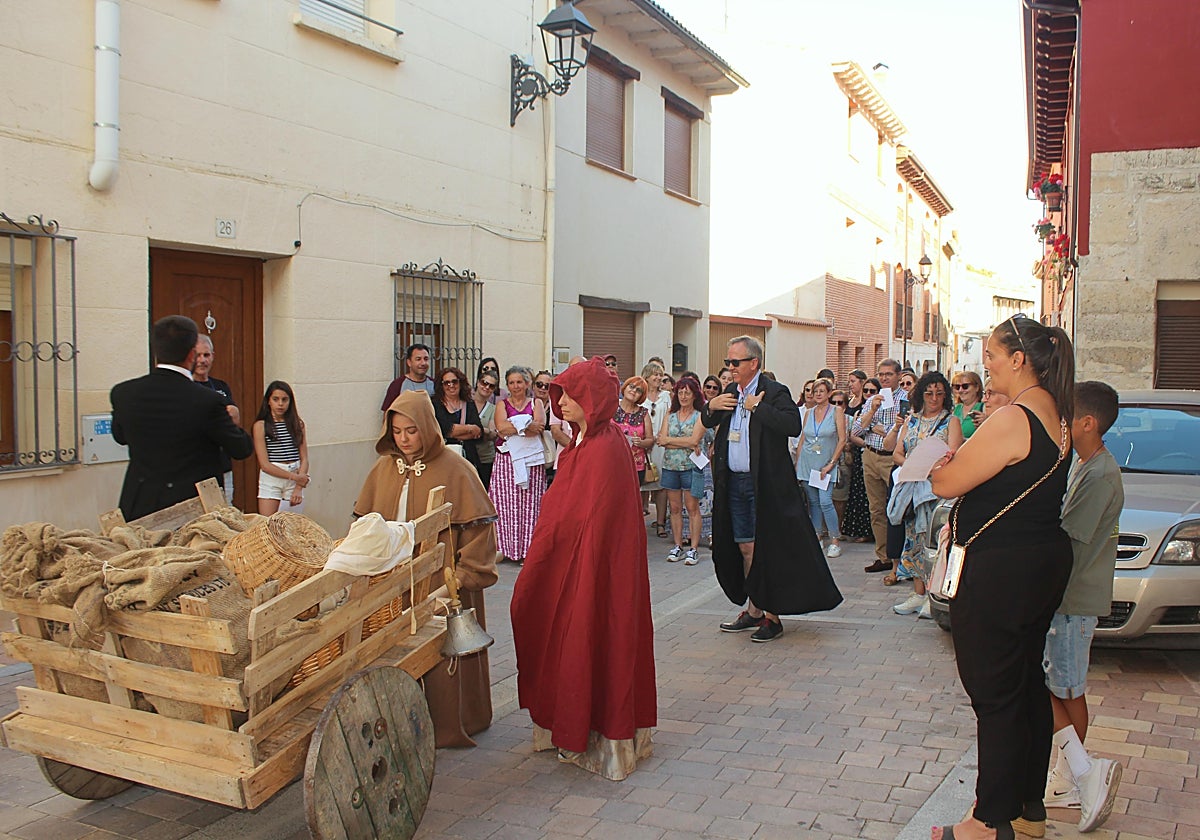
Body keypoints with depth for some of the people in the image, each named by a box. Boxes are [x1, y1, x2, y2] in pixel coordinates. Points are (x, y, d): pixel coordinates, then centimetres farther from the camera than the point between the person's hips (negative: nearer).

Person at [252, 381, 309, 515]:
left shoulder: (297, 424, 7)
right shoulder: (261, 425, 0)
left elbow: (304, 459, 3)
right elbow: (265, 464, -6)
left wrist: (299, 487, -9)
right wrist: (294, 476, -10)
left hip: (296, 478, 2)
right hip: (271, 480, -2)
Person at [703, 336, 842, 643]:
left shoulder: (775, 392, -9)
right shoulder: (730, 393, 12)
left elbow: (793, 425, -25)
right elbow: (708, 423, 24)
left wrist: (757, 407, -21)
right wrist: (710, 406, 2)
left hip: (765, 484, -7)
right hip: (734, 482, 7)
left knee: (769, 549, -2)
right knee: (745, 548, 12)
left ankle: (772, 616, 5)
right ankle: (753, 610, 23)